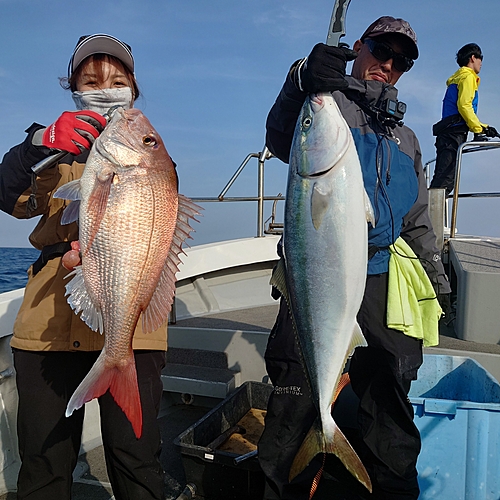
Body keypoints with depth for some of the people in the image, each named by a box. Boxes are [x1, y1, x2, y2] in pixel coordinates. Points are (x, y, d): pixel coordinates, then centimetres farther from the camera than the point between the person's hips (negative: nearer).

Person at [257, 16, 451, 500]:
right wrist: (303, 80, -27)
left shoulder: (405, 139, 27)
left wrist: (437, 281, 21)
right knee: (297, 386, -3)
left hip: (383, 278, 5)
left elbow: (418, 222, 27)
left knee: (391, 386, 6)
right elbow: (281, 141, -11)